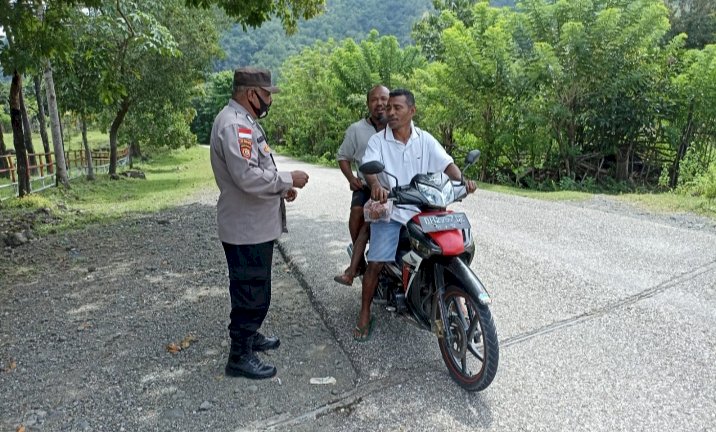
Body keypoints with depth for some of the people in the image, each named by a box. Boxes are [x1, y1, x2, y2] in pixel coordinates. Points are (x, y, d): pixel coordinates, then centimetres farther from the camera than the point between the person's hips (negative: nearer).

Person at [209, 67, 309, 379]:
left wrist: (282, 186, 9)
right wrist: (289, 179, -19)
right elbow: (248, 177, -30)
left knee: (254, 290, 23)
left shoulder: (243, 121, 15)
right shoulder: (234, 124, -21)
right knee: (252, 293, 0)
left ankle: (248, 336, 40)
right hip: (247, 228, -11)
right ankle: (240, 357, 14)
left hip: (255, 225, 11)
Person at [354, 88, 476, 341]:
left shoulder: (425, 140, 6)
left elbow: (446, 163, -3)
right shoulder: (378, 141, -1)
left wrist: (461, 181, -25)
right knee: (376, 262, -10)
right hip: (389, 210, -2)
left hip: (423, 210, 2)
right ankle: (364, 315, 8)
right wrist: (376, 185, -41)